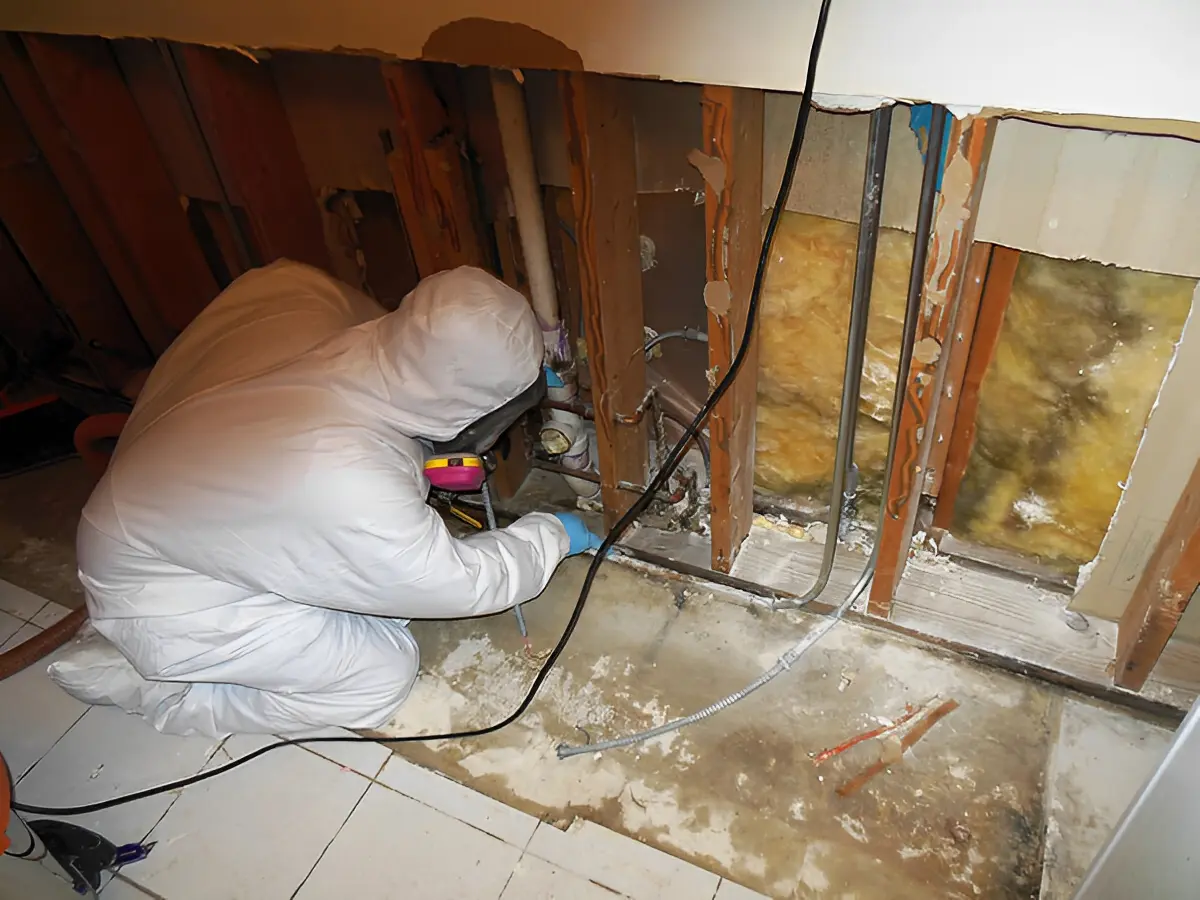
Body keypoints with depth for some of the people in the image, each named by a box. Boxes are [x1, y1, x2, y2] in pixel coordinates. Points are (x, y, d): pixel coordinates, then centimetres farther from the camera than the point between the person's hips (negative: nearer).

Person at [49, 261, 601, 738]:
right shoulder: (349, 488, -40)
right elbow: (466, 583, -23)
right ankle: (141, 681, 6)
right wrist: (551, 536, -4)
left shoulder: (304, 293, -23)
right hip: (165, 602, -7)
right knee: (384, 672, -3)